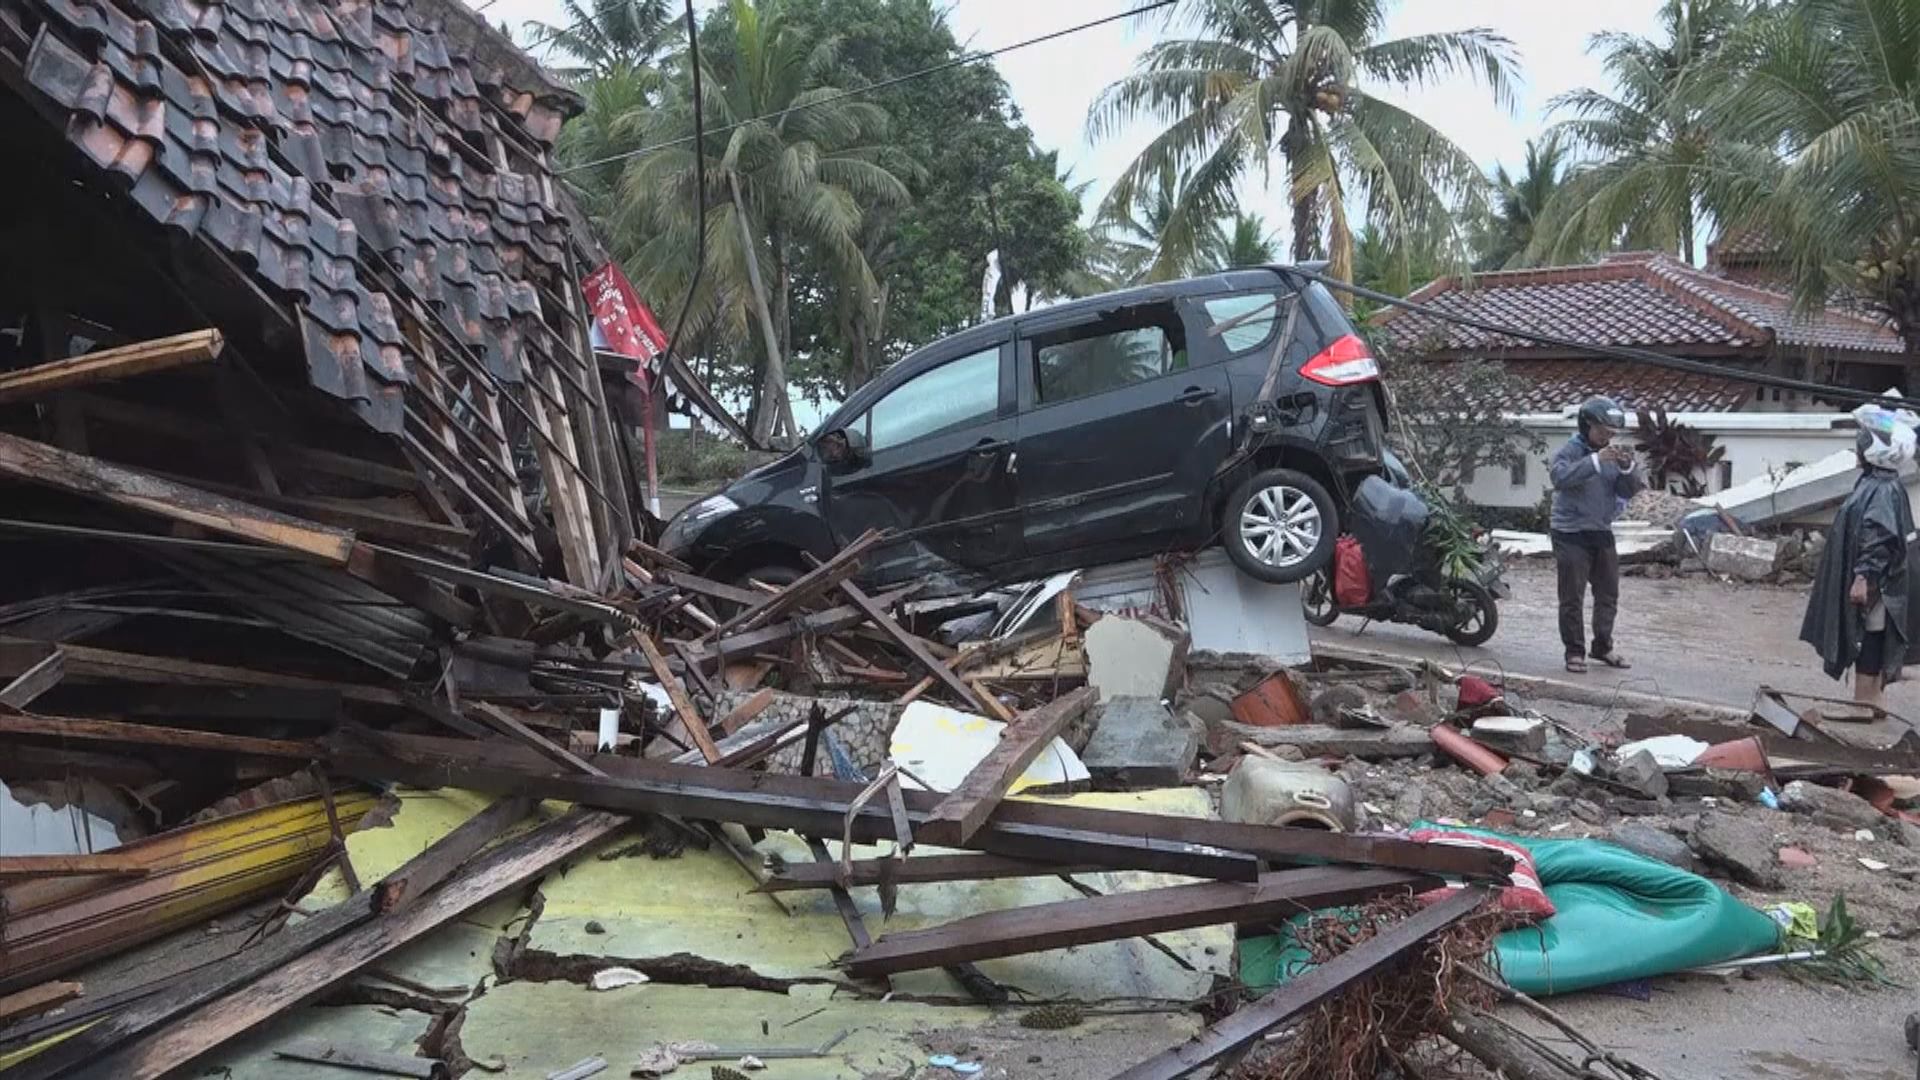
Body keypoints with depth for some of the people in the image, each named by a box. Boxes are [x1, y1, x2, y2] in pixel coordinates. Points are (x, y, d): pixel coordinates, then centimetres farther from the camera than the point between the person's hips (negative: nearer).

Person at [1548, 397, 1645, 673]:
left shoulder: (1613, 453, 8)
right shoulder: (1571, 450, -9)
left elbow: (1631, 490, 5)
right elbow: (1560, 477, -29)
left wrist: (1628, 467, -15)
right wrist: (1596, 460, -35)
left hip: (1603, 531, 6)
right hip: (1571, 533, -6)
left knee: (1608, 593, 12)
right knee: (1572, 597, -3)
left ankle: (1603, 646, 26)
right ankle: (1574, 651, 5)